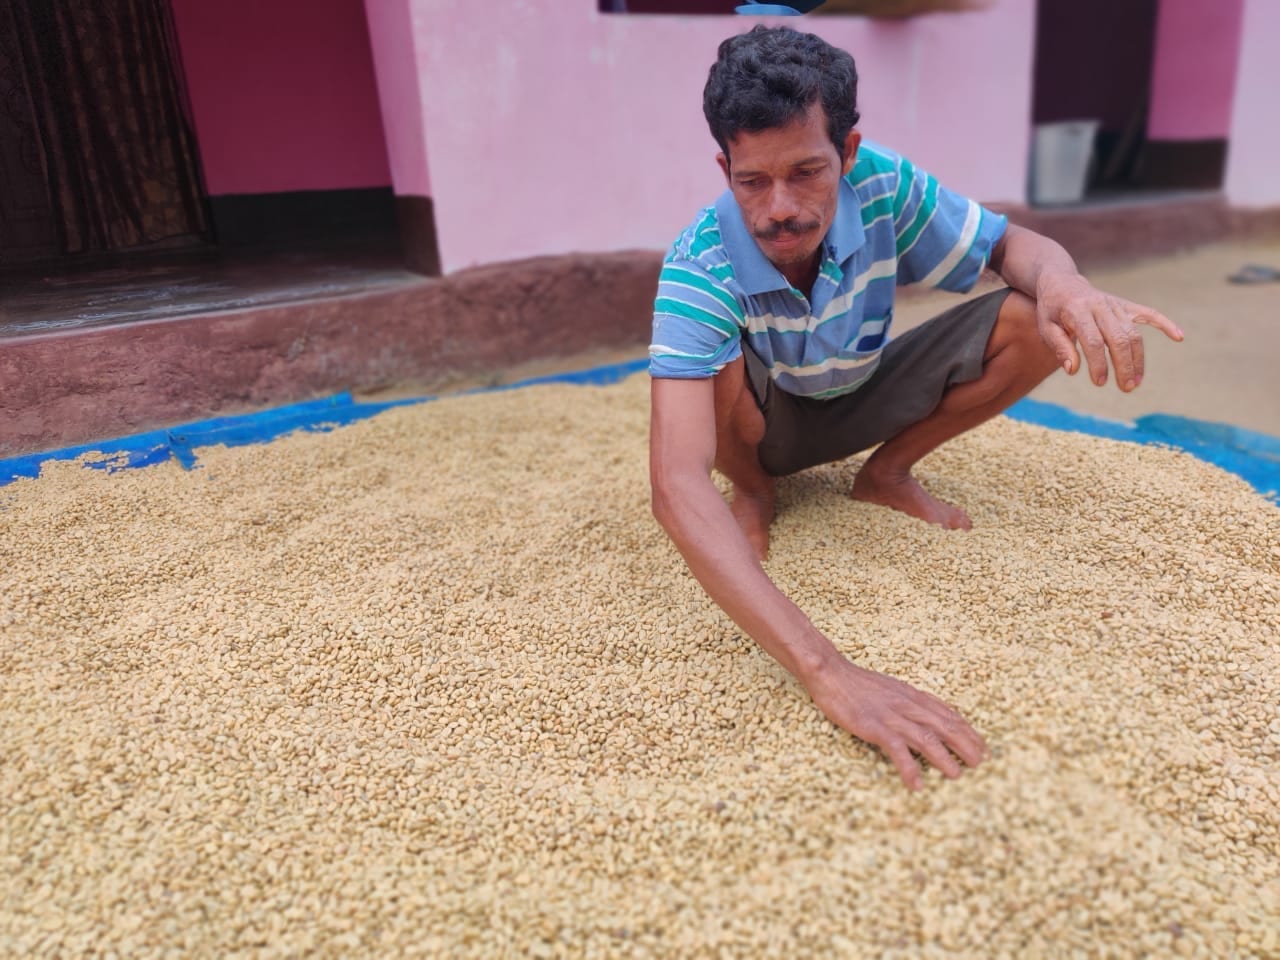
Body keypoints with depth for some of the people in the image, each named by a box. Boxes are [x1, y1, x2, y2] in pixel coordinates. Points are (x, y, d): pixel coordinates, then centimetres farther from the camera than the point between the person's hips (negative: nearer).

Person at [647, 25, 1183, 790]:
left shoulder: (882, 185, -25)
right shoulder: (700, 266, -36)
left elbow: (1013, 245, -9)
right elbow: (677, 485, -47)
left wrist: (1062, 282, -38)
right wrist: (826, 671, -58)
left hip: (860, 405, 3)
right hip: (764, 423, -3)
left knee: (1037, 320, -18)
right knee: (719, 354, -37)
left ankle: (887, 473, 2)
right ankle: (755, 491, -5)